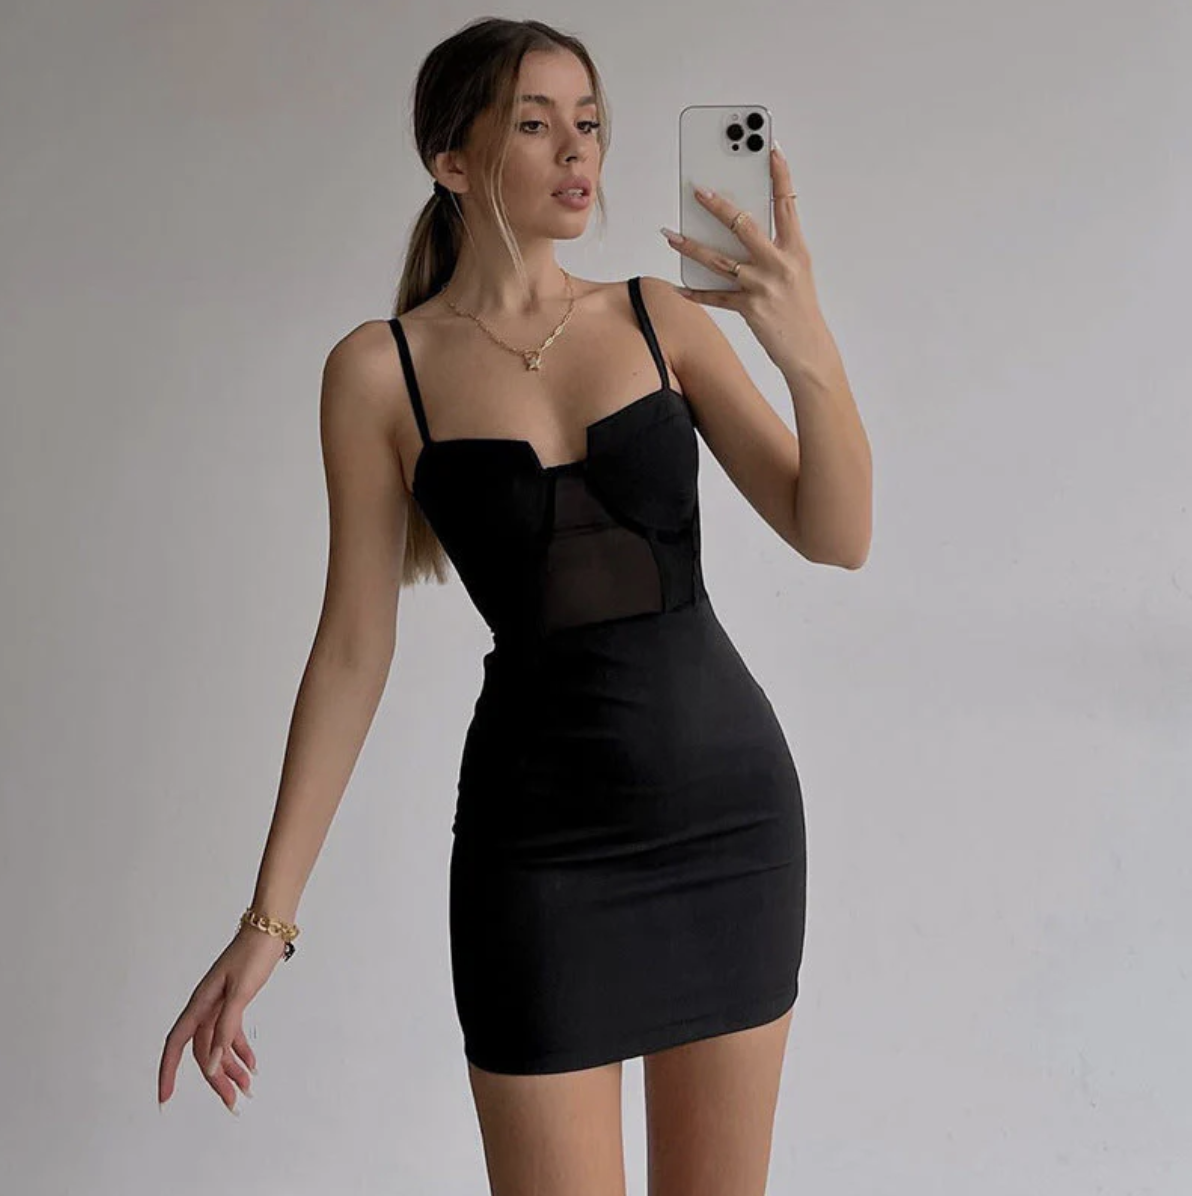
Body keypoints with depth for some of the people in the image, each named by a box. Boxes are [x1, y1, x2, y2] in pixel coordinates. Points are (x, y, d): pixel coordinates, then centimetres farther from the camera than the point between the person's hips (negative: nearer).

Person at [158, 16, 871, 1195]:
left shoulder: (662, 318, 2)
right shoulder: (380, 368, -4)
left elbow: (837, 536, -3)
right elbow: (355, 646, -2)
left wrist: (809, 354, -22)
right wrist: (267, 918, -4)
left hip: (731, 796, 3)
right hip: (543, 834, -2)